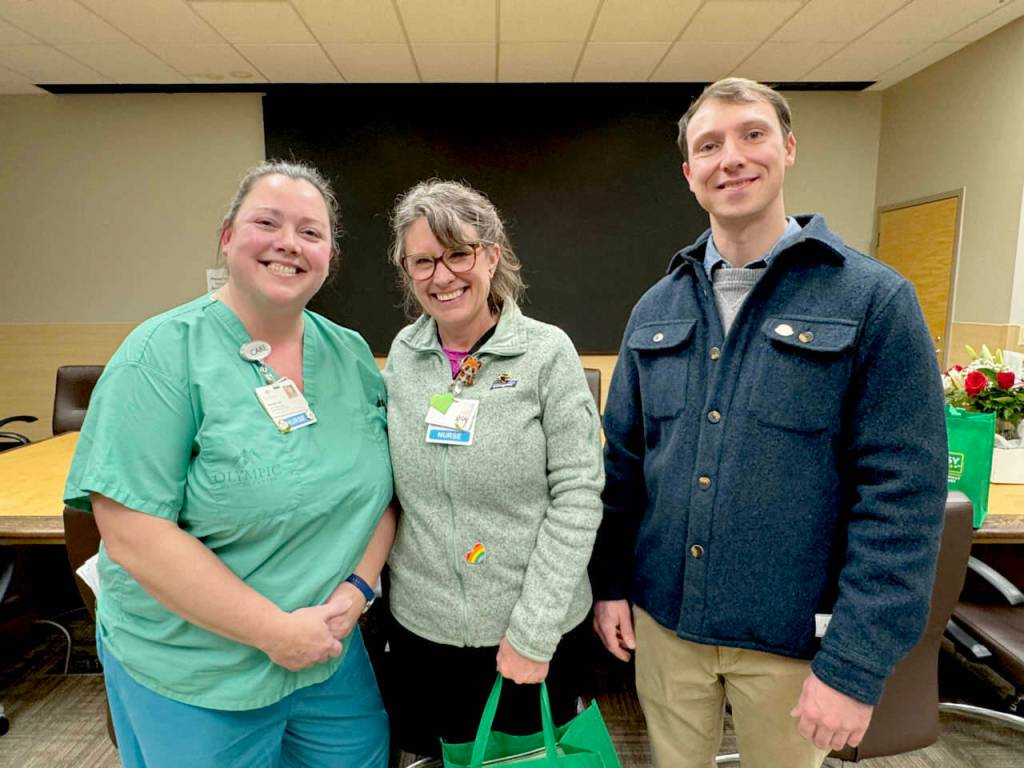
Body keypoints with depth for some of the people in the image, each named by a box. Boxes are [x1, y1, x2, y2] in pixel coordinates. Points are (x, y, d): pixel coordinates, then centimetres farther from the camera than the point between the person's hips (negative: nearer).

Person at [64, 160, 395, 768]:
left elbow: (385, 483, 2)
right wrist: (275, 631, -20)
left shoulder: (352, 354, -2)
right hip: (192, 679, -4)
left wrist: (358, 588, -13)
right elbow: (132, 531, -21)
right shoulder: (164, 354, -16)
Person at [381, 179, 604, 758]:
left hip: (531, 630, -3)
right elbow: (393, 487, 7)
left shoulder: (548, 352, -13)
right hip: (421, 625, 3)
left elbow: (577, 498, -14)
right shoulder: (402, 355, -1)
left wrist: (533, 633, -14)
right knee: (433, 752, 22)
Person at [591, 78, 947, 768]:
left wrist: (856, 664, -13)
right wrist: (610, 582, 5)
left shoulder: (875, 300, -11)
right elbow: (624, 459, 5)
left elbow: (903, 494, -13)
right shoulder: (656, 309, 1)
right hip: (661, 617, 3)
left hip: (791, 635, -3)